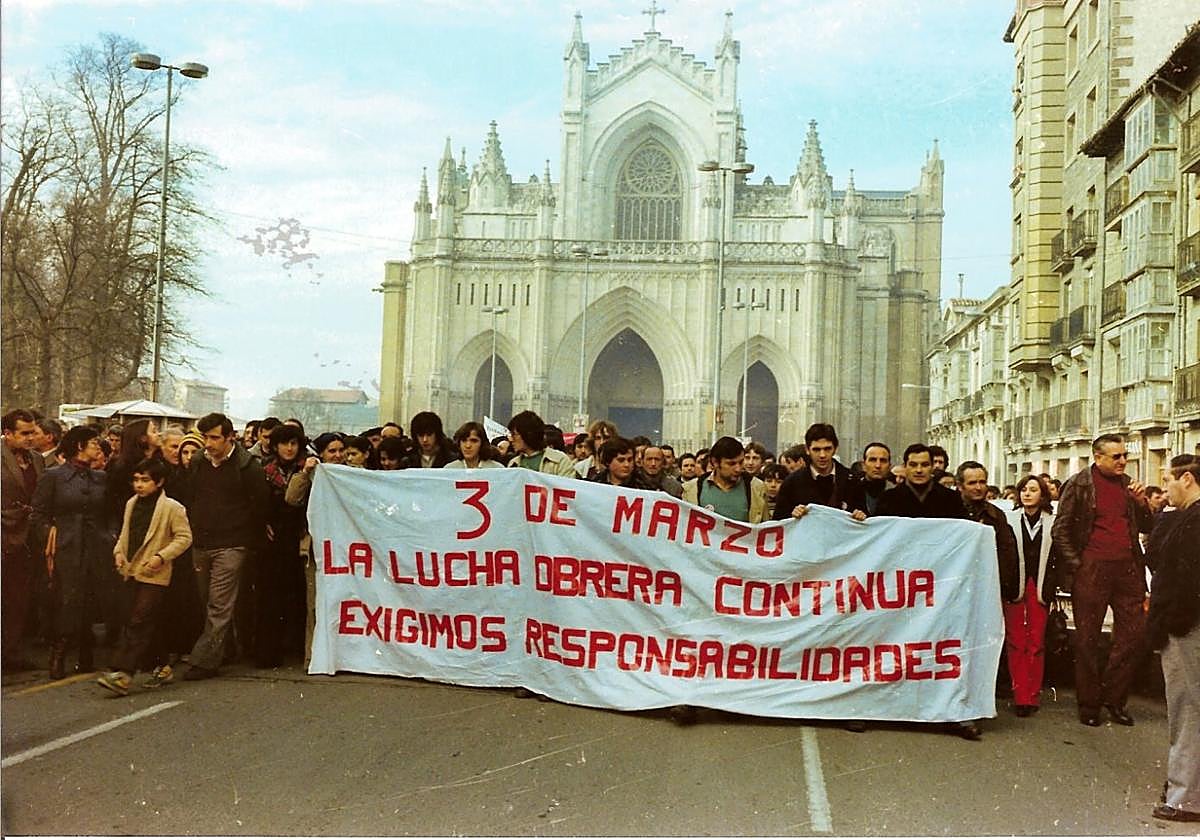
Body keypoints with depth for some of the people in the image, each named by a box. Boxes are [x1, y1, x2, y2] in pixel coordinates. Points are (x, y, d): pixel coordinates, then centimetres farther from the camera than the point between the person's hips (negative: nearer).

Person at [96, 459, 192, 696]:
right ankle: (162, 667, 23)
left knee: (137, 625, -11)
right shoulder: (131, 504, 12)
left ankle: (122, 675, -15)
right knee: (147, 625, 11)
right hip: (132, 572, 7)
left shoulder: (172, 507, -8)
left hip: (154, 576, -7)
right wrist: (119, 551, 6)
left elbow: (184, 537, -8)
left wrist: (161, 557, -16)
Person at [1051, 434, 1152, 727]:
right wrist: (1076, 565, -7)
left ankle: (1114, 698, 19)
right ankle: (1088, 705, 12)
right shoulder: (1079, 484, -1)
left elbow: (1146, 527, 17)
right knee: (1088, 639, 2)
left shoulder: (1128, 484, 13)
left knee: (1134, 634, 4)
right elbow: (1060, 531, -1)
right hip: (1092, 570, -5)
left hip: (1127, 570, 5)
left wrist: (1141, 502, -1)